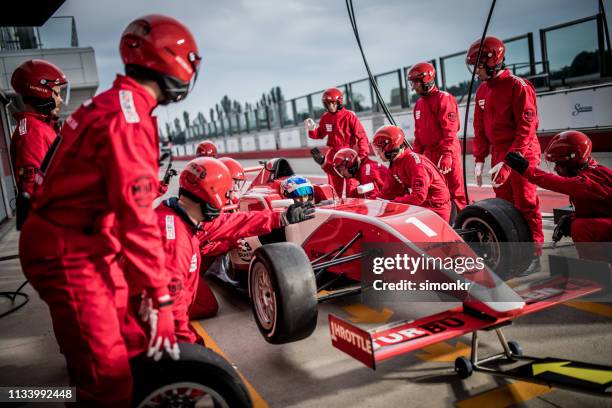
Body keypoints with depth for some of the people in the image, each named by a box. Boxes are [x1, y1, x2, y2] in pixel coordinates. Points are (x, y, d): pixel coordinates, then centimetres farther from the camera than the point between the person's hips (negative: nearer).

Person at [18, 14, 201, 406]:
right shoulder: (129, 118, -21)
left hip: (86, 245, 10)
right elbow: (137, 219, -25)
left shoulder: (113, 103, 11)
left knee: (132, 346, 17)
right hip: (69, 255, -10)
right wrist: (161, 300, -20)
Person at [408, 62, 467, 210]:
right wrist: (416, 154, 15)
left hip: (446, 152, -8)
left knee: (455, 191, -4)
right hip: (429, 154, 8)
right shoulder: (419, 104, 15)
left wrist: (447, 155, -23)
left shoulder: (443, 98, -9)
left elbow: (450, 131, -17)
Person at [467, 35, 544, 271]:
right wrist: (479, 159, 10)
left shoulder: (518, 86, -12)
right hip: (498, 155, 7)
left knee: (526, 205, -2)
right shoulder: (482, 91, 10)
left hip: (521, 154, -7)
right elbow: (480, 128, 14)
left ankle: (534, 254, 7)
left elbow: (527, 126, -17)